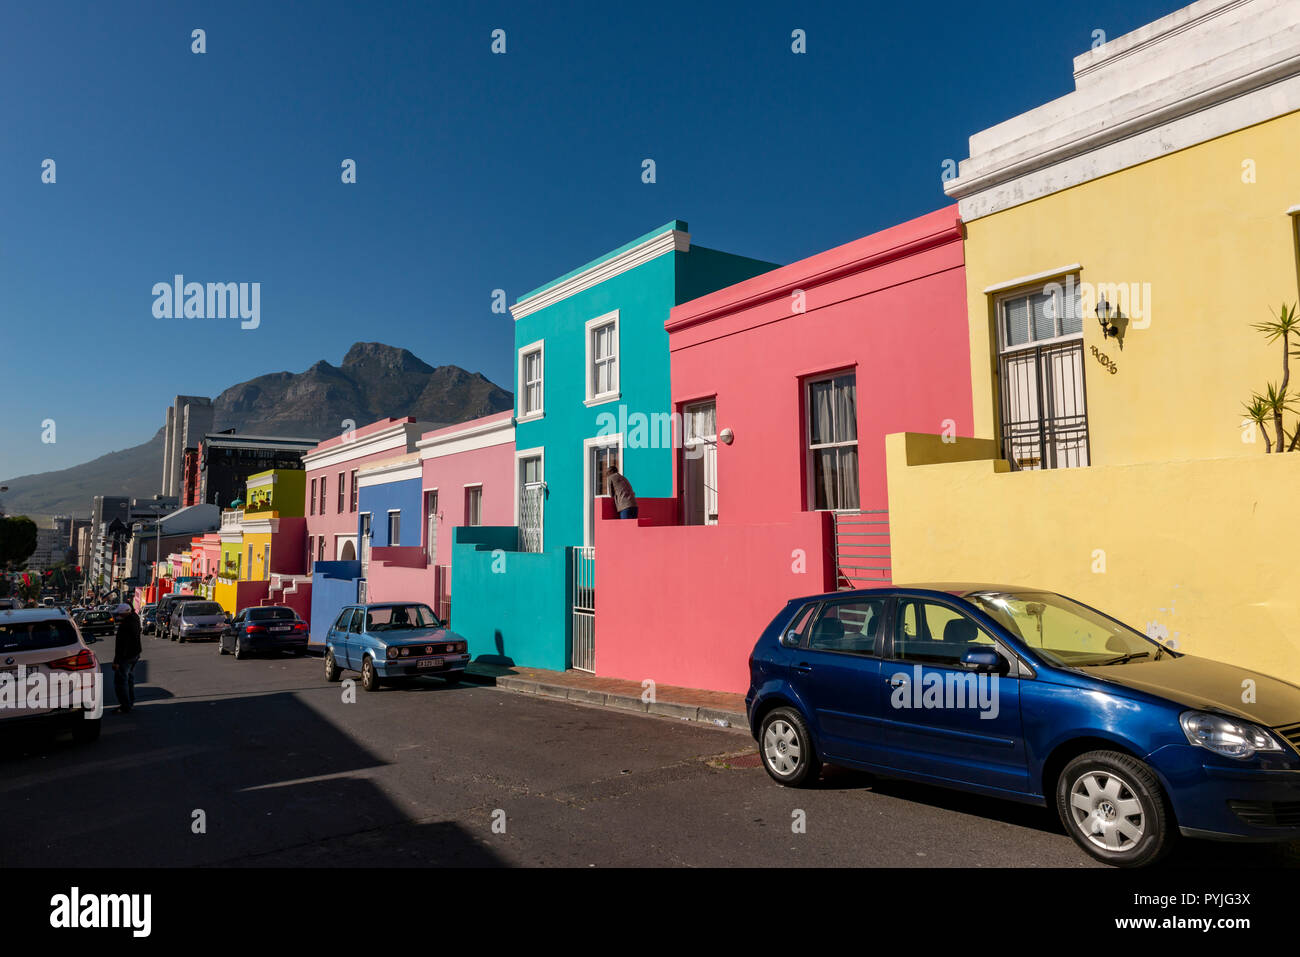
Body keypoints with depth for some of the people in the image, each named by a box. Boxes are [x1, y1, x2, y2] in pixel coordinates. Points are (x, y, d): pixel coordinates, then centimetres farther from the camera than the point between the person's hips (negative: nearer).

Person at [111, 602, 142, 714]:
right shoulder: (135, 618, 1)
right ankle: (131, 702, 28)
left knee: (120, 681, -3)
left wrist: (116, 661, -22)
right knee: (129, 679, 20)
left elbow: (121, 645, -25)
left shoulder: (124, 626, -25)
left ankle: (125, 706, 0)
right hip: (135, 654, 10)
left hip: (126, 656, -10)